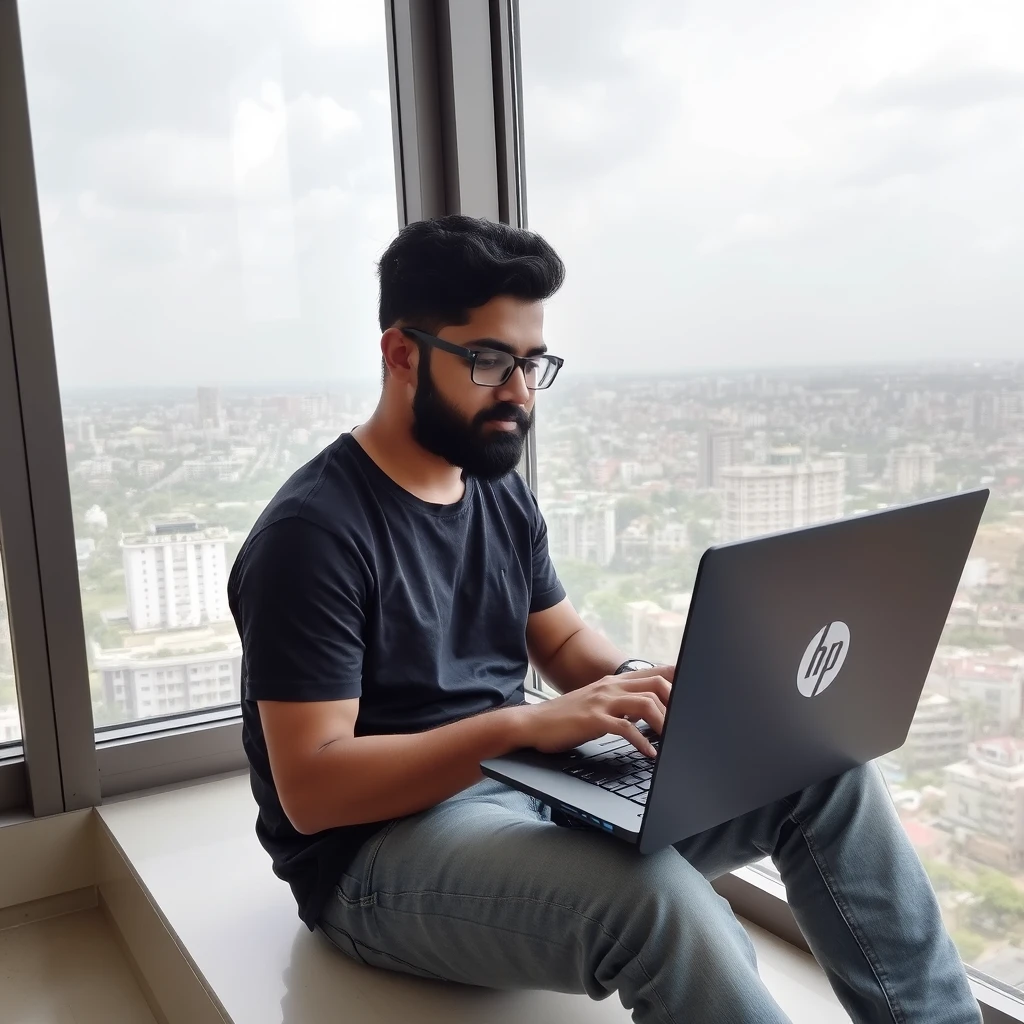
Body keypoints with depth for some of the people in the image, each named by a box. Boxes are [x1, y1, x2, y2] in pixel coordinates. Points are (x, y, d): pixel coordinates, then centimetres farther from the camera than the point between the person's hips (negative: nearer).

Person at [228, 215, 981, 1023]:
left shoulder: (501, 492, 8)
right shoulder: (313, 531, -17)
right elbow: (310, 788, -20)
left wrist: (637, 685, -8)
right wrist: (521, 724, -31)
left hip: (525, 781, 7)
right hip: (376, 851, -7)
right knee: (656, 897, -37)